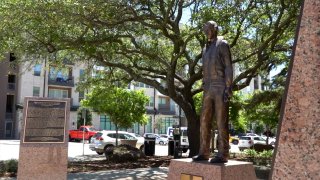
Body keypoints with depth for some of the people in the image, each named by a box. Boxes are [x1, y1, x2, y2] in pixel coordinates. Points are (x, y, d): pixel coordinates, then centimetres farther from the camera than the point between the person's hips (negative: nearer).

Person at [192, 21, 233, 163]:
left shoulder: (222, 44, 0)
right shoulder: (206, 49, 24)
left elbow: (228, 67, -8)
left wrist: (228, 88, -19)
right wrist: (204, 92, 18)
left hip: (221, 88, -8)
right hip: (209, 89, 8)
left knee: (221, 122, -8)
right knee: (205, 121, 3)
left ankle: (222, 154, -4)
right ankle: (204, 153, 8)